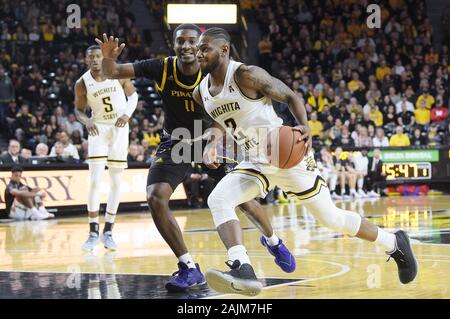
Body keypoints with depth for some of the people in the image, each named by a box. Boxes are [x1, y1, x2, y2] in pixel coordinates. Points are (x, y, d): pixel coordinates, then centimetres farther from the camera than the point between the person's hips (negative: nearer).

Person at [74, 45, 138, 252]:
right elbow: (79, 109, 4)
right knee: (95, 180, -12)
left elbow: (132, 94, 4)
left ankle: (108, 232, 11)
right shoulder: (82, 84, -8)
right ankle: (93, 233, -6)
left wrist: (127, 114, -14)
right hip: (98, 129, -1)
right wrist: (86, 121, -17)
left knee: (116, 182, 2)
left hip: (119, 129, 1)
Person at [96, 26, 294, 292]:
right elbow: (112, 73, -15)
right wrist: (109, 57, -38)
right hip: (175, 143, 1)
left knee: (244, 199, 1)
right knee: (156, 198, -22)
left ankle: (273, 242, 36)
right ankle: (190, 270, -13)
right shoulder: (162, 68, -18)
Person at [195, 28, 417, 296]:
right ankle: (243, 272, -30)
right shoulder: (201, 92, 2)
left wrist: (304, 127, -29)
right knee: (217, 200, -18)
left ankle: (394, 243, 24)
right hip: (255, 163, 7)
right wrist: (212, 144, 3)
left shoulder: (247, 75, -19)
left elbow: (291, 96, -12)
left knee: (331, 217, 1)